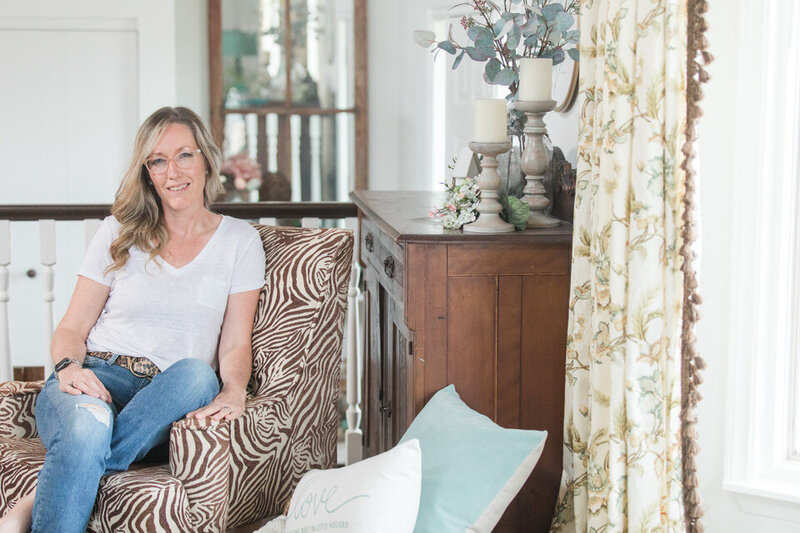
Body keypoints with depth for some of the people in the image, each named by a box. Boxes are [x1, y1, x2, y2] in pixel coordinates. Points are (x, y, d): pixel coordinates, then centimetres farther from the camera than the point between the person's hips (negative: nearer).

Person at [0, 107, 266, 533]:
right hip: (98, 378, -1)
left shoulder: (240, 241, 13)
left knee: (197, 375, -38)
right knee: (88, 424, -39)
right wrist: (68, 367, -12)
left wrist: (234, 391, -15)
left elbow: (236, 344, 8)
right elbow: (71, 329, 12)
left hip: (166, 402, 1)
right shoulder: (119, 233, 14)